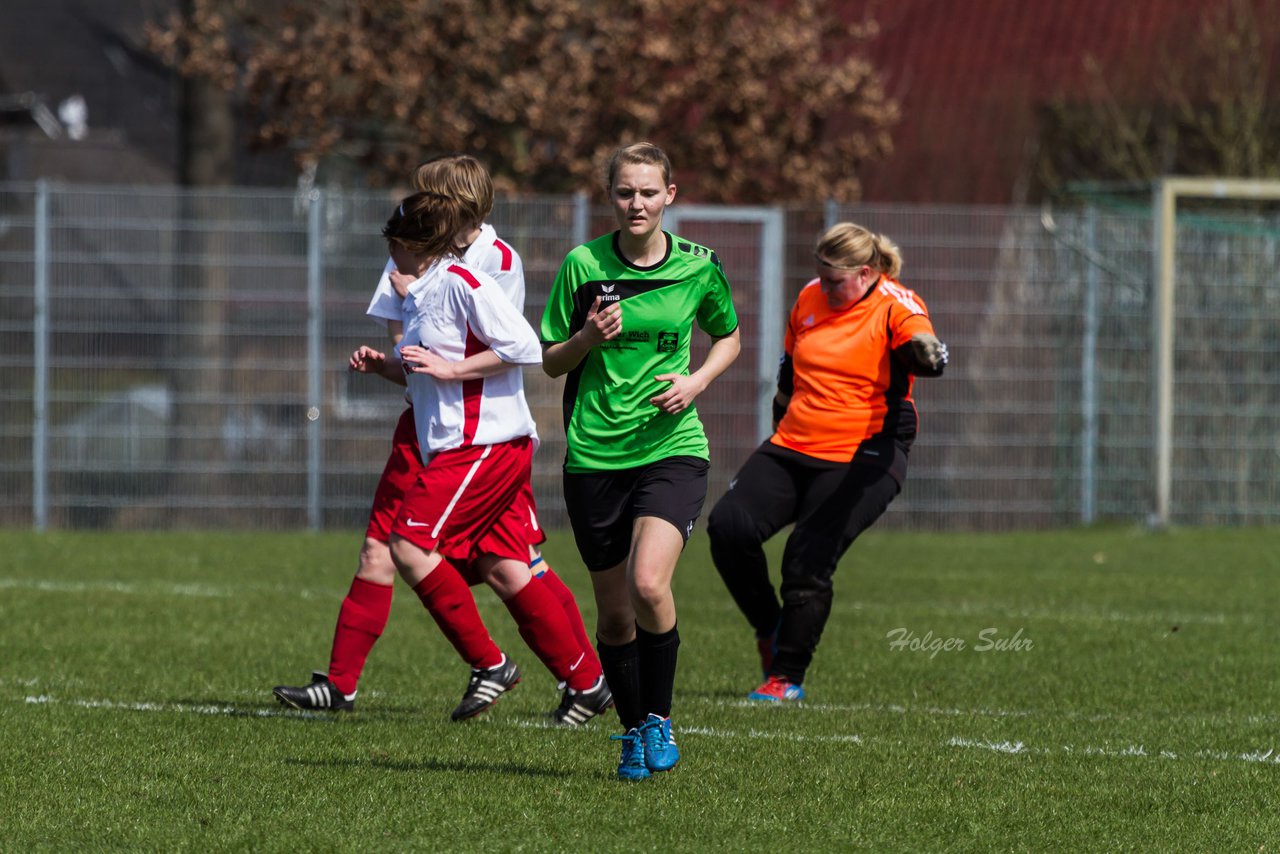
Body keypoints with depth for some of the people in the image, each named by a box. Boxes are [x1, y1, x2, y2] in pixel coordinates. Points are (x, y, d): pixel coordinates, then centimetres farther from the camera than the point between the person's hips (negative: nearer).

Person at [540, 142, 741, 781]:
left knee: (649, 585, -23)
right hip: (594, 456, 1)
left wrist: (697, 381, -2)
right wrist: (589, 337, -14)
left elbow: (728, 338, 17)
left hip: (670, 447, -1)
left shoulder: (698, 267, 0)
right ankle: (632, 733, 26)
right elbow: (551, 362, 6)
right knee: (614, 611, 6)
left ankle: (659, 719, -4)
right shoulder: (583, 265, -1)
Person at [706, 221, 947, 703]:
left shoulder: (895, 307, -9)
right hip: (793, 447, 6)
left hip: (861, 459, -6)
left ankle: (788, 677, 3)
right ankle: (770, 631, 9)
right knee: (727, 526, -14)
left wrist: (924, 352, -52)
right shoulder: (809, 300, 9)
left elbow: (931, 357, -29)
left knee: (808, 563, -15)